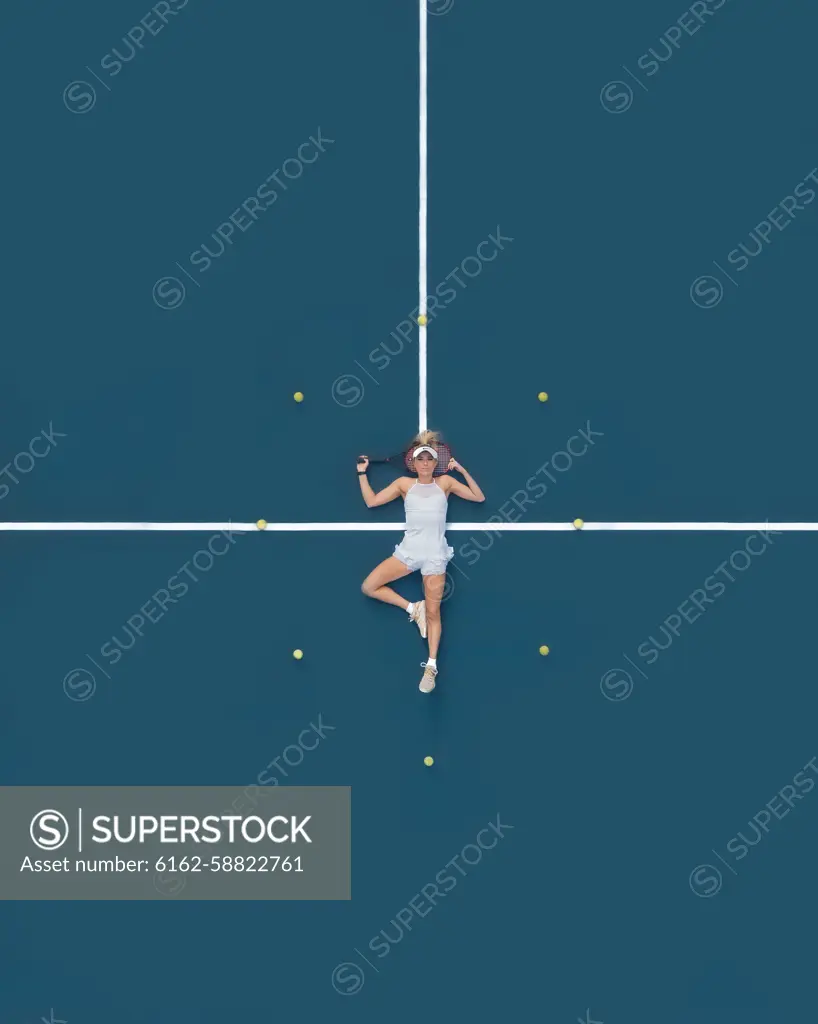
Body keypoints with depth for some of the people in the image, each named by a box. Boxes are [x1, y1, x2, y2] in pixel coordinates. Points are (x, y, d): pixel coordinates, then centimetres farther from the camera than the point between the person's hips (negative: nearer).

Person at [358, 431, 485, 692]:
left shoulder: (445, 482, 6)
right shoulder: (404, 483, 8)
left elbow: (479, 497, 3)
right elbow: (371, 501, 8)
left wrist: (462, 470, -5)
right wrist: (362, 474, 1)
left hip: (434, 556, -2)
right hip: (408, 551, 2)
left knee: (433, 613, -2)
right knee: (368, 587, -8)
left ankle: (431, 666, 5)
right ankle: (413, 608, 6)